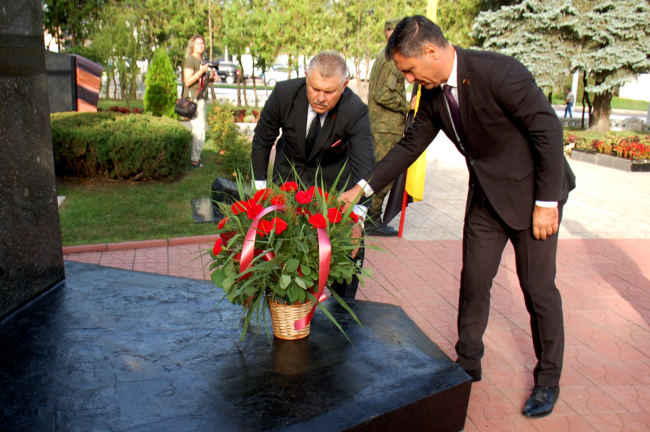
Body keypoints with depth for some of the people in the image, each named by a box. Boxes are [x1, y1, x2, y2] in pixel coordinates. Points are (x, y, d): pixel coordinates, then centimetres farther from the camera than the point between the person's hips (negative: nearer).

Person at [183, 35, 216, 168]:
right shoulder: (189, 60, -9)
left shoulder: (201, 61, 20)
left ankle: (195, 156, 22)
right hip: (193, 98, -10)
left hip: (201, 99, 10)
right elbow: (188, 81, -18)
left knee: (202, 127, 13)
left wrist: (211, 78, 10)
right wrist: (201, 72, -23)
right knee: (199, 130, -11)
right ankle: (195, 159, -5)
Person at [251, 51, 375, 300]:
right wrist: (259, 186, -10)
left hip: (334, 178, -1)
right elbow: (262, 139, -9)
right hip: (289, 173, 1)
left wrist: (357, 216, -51)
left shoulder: (356, 111, -30)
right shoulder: (284, 93, -24)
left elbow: (363, 165, -38)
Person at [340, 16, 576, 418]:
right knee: (473, 281, 10)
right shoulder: (433, 92, -3)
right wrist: (362, 187, 3)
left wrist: (547, 202, -20)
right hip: (486, 196, 6)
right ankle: (468, 364, 29)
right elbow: (411, 144, 7)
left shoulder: (499, 72, -25)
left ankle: (548, 380, 23)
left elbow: (549, 130, -20)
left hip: (532, 192, -6)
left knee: (538, 288, 4)